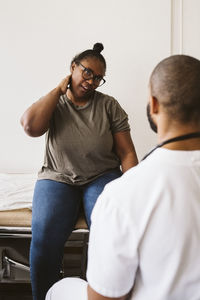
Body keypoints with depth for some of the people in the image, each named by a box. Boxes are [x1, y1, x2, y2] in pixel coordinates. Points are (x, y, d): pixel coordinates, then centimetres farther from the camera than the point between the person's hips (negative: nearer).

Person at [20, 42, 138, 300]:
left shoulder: (109, 106, 4)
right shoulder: (52, 102, 4)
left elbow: (127, 153, 1)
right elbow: (31, 126, -19)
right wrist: (59, 89, -9)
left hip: (102, 177, 0)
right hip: (58, 178, 0)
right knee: (44, 238, -28)